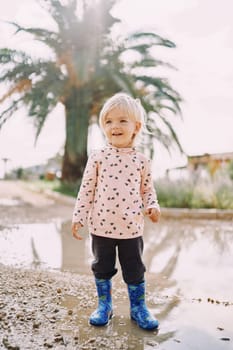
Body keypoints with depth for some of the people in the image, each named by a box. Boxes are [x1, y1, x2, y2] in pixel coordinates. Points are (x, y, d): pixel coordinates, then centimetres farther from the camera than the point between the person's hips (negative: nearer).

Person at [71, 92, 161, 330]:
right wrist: (78, 217, -4)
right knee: (102, 268, 15)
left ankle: (138, 308, 32)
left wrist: (152, 206, -9)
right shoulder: (97, 157, -4)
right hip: (101, 226, 0)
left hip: (132, 228, 0)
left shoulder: (141, 161, 0)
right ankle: (104, 306, 35)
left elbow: (148, 189, 10)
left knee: (135, 270, 12)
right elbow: (86, 189, -1)